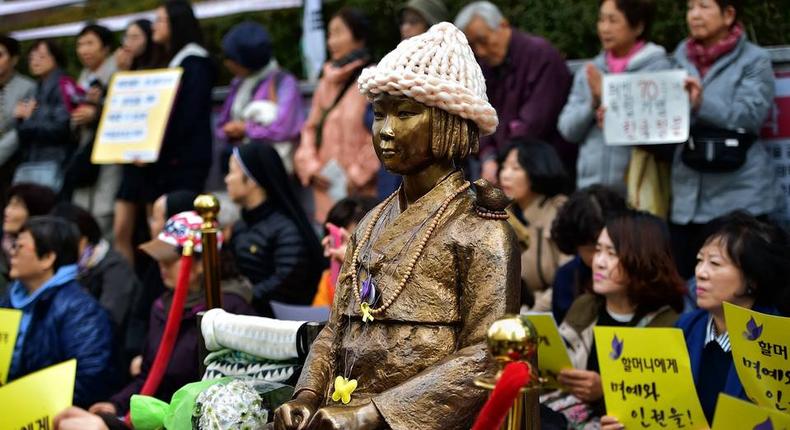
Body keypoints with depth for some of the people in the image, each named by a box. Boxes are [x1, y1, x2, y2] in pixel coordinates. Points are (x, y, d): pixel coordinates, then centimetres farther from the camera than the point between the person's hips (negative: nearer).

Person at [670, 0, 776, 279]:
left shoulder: (754, 60, -1)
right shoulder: (682, 57, 13)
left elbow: (750, 116, -13)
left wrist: (702, 103, -25)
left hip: (738, 195, -5)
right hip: (688, 194, 5)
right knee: (683, 280, 4)